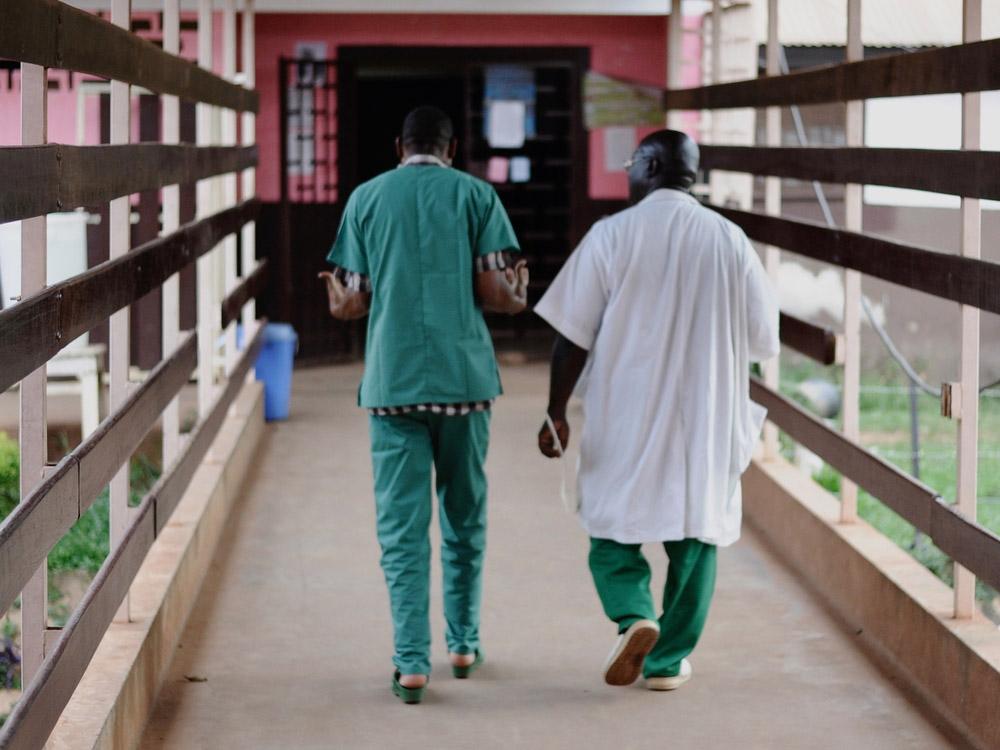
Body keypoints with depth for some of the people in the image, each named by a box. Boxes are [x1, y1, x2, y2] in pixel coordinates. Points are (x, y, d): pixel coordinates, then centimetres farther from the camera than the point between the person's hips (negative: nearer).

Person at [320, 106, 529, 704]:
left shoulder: (366, 198, 6)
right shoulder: (476, 195, 3)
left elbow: (355, 302, 4)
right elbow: (494, 293, -3)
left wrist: (336, 303, 28)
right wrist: (519, 296, 20)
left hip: (393, 379, 0)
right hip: (464, 375, 0)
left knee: (401, 523, 1)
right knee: (465, 513, 16)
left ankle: (412, 662, -5)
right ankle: (464, 643, 24)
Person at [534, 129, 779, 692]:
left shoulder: (612, 235, -7)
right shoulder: (730, 241, -1)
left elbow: (573, 335, -8)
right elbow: (763, 340, 5)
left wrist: (557, 412, 0)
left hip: (625, 418, -2)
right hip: (706, 420, 2)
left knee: (615, 532, 12)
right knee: (695, 537, 13)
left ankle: (634, 617, -12)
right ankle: (669, 660, 16)